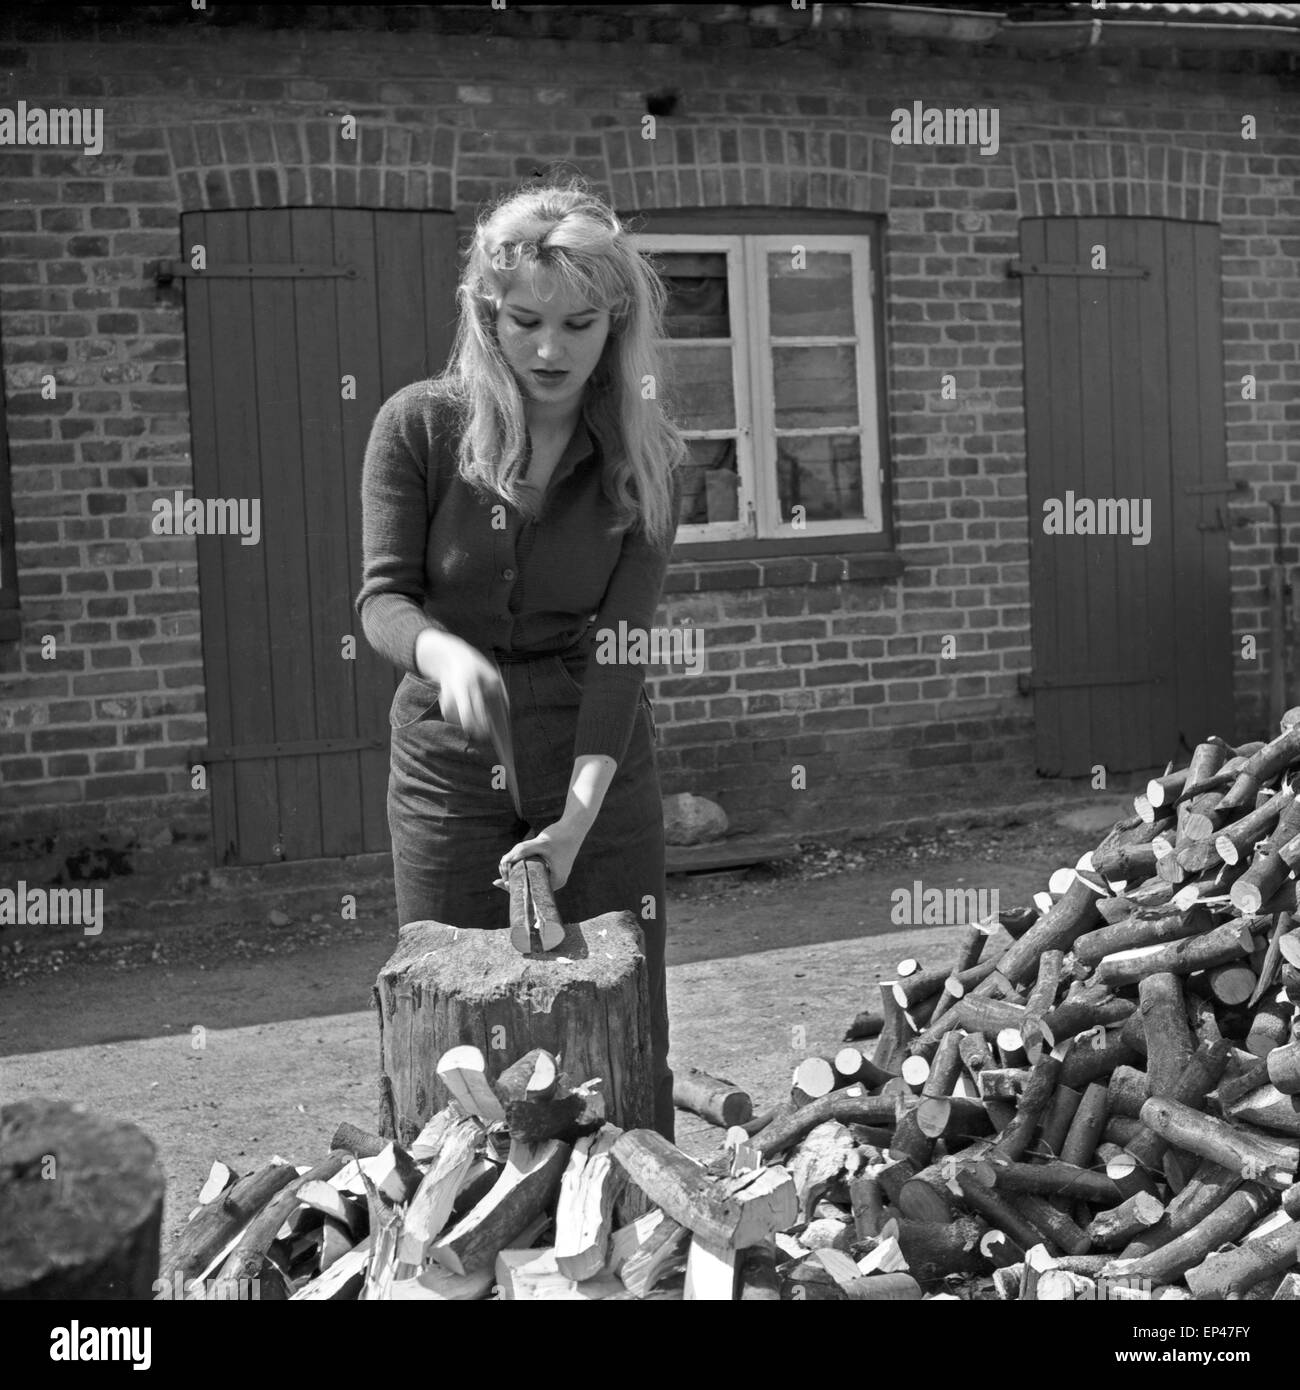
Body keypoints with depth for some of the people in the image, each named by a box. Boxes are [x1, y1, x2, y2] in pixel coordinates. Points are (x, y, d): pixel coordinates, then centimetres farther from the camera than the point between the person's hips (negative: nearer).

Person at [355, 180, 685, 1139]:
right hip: (448, 764, 0)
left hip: (598, 762, 0)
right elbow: (383, 598, -10)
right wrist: (445, 653, -34)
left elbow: (621, 644, -14)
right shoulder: (419, 427, -8)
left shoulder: (649, 458, -7)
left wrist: (581, 811, -25)